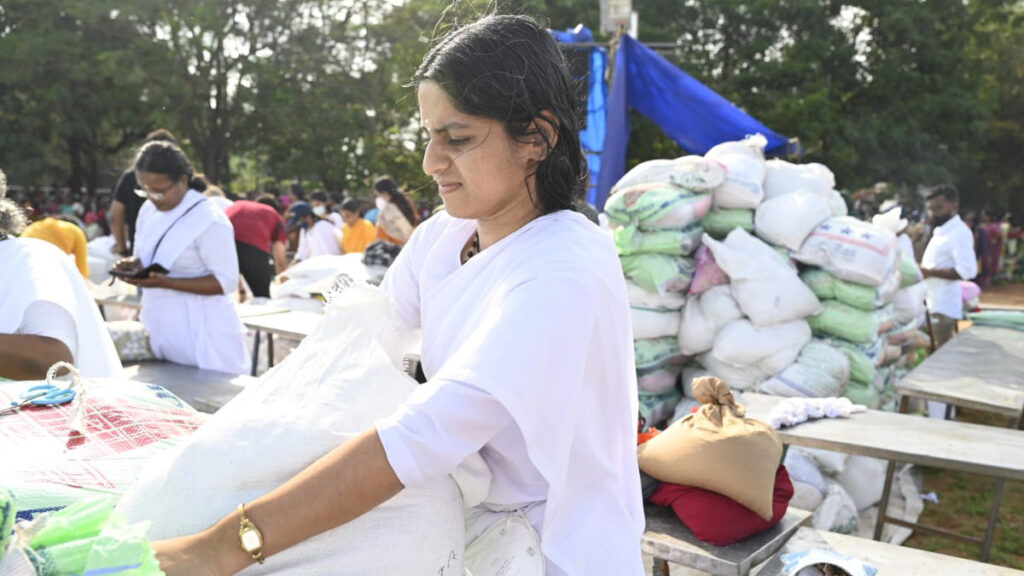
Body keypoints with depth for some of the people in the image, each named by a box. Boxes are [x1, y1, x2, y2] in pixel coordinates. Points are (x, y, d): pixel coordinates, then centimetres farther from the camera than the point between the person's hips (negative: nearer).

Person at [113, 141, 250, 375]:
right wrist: (134, 265, -6)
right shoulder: (148, 211, 6)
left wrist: (167, 283, -24)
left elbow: (227, 282, -18)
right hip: (162, 328, 7)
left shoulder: (210, 221, -18)